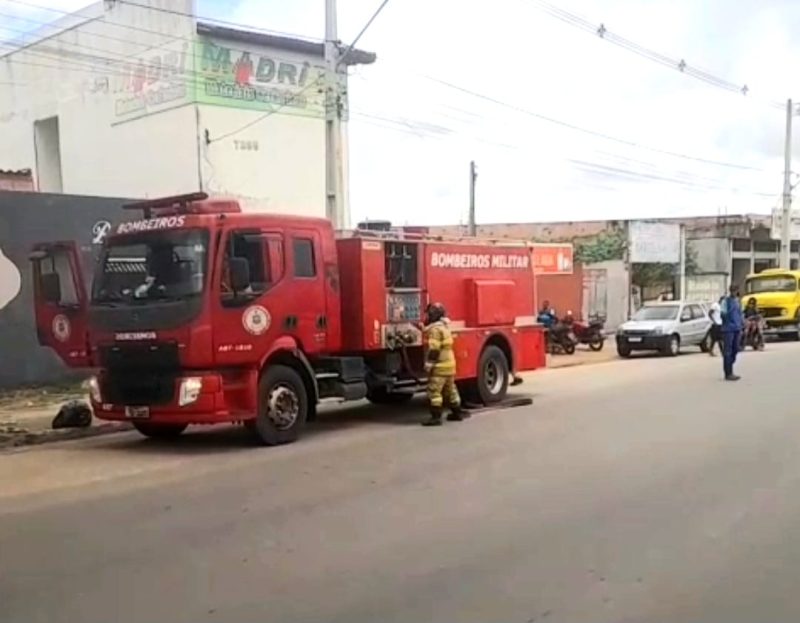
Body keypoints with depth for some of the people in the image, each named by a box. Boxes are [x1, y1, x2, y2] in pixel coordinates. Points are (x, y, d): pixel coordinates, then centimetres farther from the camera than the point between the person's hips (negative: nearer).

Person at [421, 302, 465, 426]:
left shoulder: (435, 329, -15)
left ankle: (436, 417, -11)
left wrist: (429, 364, -19)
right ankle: (457, 413, 25)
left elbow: (434, 349, -20)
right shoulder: (445, 327, 17)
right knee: (450, 389, 18)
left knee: (434, 391, -9)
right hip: (449, 364, 10)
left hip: (440, 366, -10)